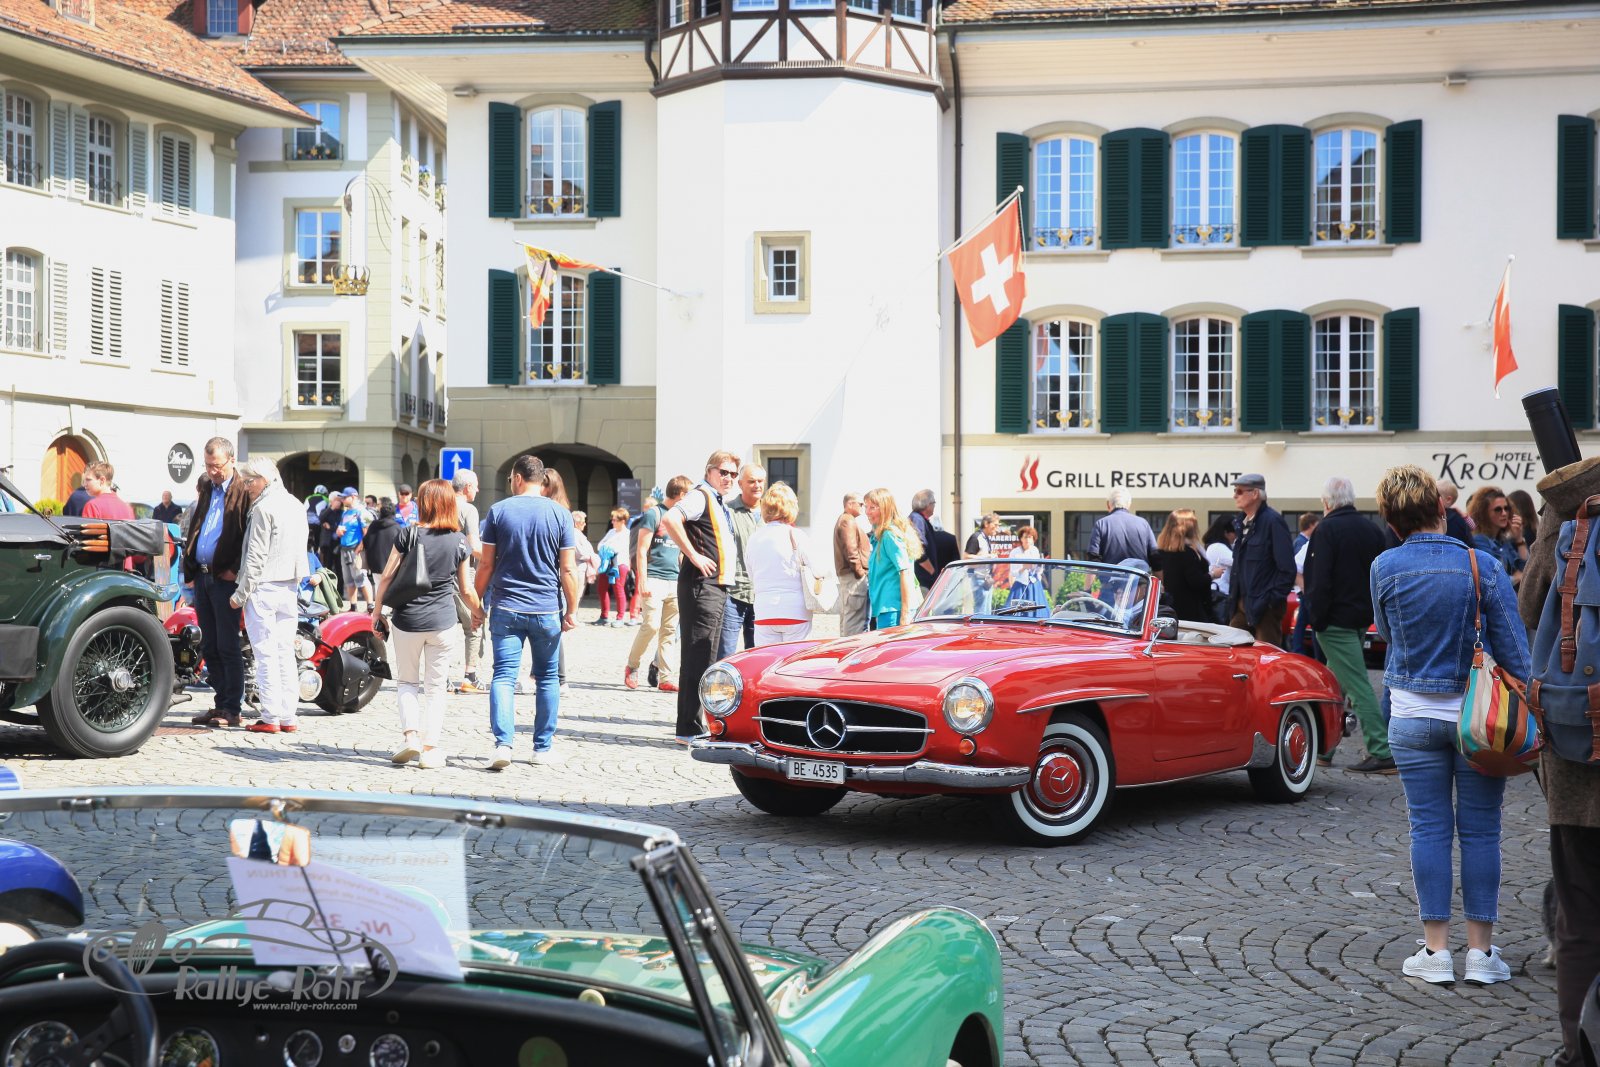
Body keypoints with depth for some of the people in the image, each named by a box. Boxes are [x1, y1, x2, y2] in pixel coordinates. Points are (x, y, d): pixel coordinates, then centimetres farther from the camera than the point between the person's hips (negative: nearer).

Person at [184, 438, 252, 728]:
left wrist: (236, 570, -15)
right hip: (201, 576, 8)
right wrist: (189, 569, 13)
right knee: (209, 647, 10)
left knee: (227, 647, -5)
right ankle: (222, 703, 17)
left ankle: (233, 709, 0)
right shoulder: (206, 489, 17)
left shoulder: (244, 492, -7)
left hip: (225, 577, -8)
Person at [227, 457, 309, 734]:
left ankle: (270, 717, -4)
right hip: (290, 587, 8)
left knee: (265, 653, -4)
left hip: (264, 586, -8)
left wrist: (240, 593, -9)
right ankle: (288, 716, 10)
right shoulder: (294, 504, 14)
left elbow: (256, 556, -14)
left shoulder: (263, 508, -11)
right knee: (286, 653, 9)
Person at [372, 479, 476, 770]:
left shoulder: (410, 534, -5)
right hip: (443, 623, 1)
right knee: (436, 686, 8)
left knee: (407, 681, 16)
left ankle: (410, 735, -2)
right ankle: (430, 750, 6)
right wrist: (480, 612, 23)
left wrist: (377, 610, 7)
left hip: (407, 621, -1)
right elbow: (465, 590, 6)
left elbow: (387, 575, -4)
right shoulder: (460, 542, 0)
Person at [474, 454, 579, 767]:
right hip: (547, 611, 0)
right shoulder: (560, 514, -1)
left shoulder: (498, 511, -1)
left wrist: (478, 601, 11)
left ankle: (502, 743, -16)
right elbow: (568, 569, -2)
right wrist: (572, 610, 4)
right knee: (548, 677, 12)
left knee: (504, 676, -1)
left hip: (506, 609, 0)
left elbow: (486, 564, 1)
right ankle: (543, 748, 16)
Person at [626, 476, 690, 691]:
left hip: (675, 582, 7)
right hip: (654, 579, -7)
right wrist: (643, 582, -13)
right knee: (651, 625, -13)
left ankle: (665, 678, 6)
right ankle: (632, 667, 7)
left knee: (670, 630, 4)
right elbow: (642, 550, -7)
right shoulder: (653, 513, -4)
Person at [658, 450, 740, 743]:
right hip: (700, 586, -10)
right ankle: (690, 730, -9)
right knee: (698, 659, -10)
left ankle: (691, 727, 20)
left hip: (716, 587, 10)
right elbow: (670, 519, -27)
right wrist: (693, 556, -23)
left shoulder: (719, 503, 20)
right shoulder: (699, 496, -10)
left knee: (705, 660, 13)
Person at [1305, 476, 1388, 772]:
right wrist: (1371, 611, 19)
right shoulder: (1372, 530, 9)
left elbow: (1320, 581, -19)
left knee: (1357, 686, -10)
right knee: (1336, 683, 18)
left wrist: (1316, 618, -12)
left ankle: (1381, 753, -15)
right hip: (1362, 617, 8)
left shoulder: (1326, 529, -13)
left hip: (1336, 620, -8)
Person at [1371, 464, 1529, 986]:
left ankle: (1435, 949, 8)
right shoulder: (1481, 566, -9)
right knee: (1480, 830, 6)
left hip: (1412, 715, 1)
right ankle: (1481, 950, 10)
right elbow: (1515, 648, -6)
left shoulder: (1384, 568, -6)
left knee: (1429, 828, 6)